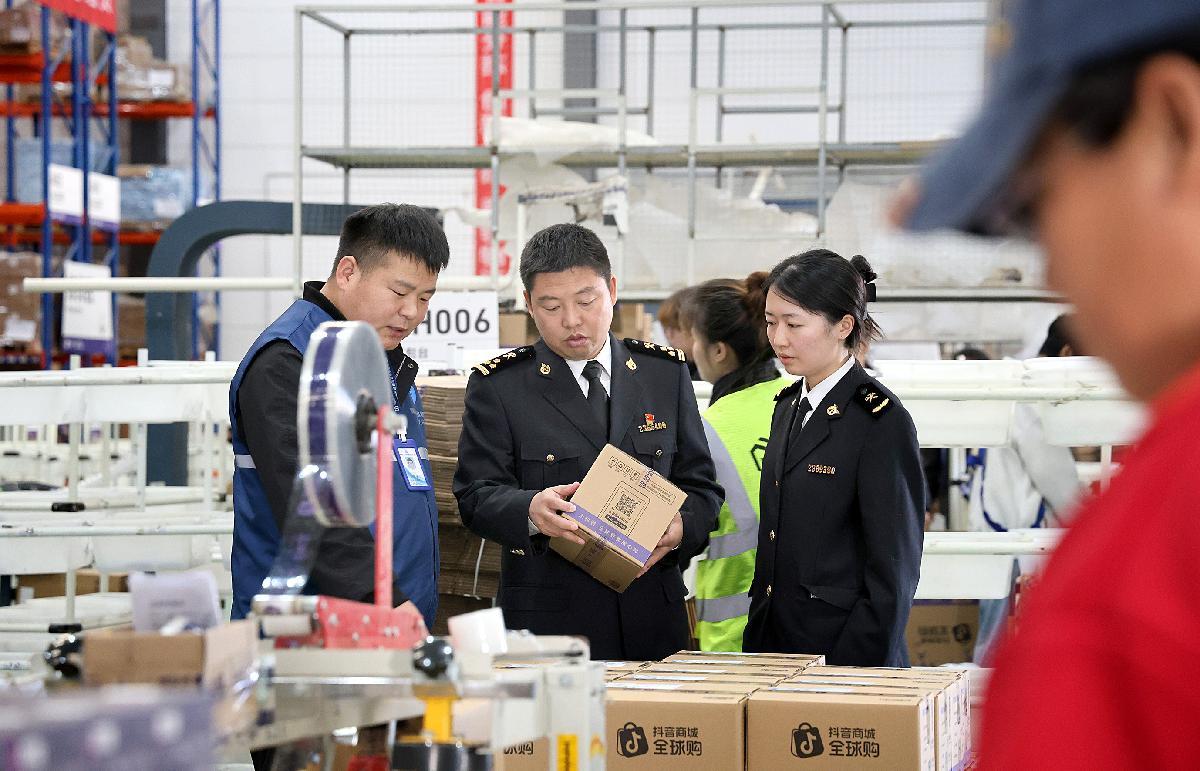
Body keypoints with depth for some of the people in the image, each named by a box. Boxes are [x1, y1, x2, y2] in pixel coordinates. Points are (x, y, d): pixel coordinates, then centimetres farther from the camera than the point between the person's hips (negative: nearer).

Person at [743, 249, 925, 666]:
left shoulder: (881, 420, -11)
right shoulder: (789, 406, 12)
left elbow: (893, 569, -14)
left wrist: (856, 666, -18)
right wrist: (755, 646, 12)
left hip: (847, 649, -7)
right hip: (773, 645, 7)